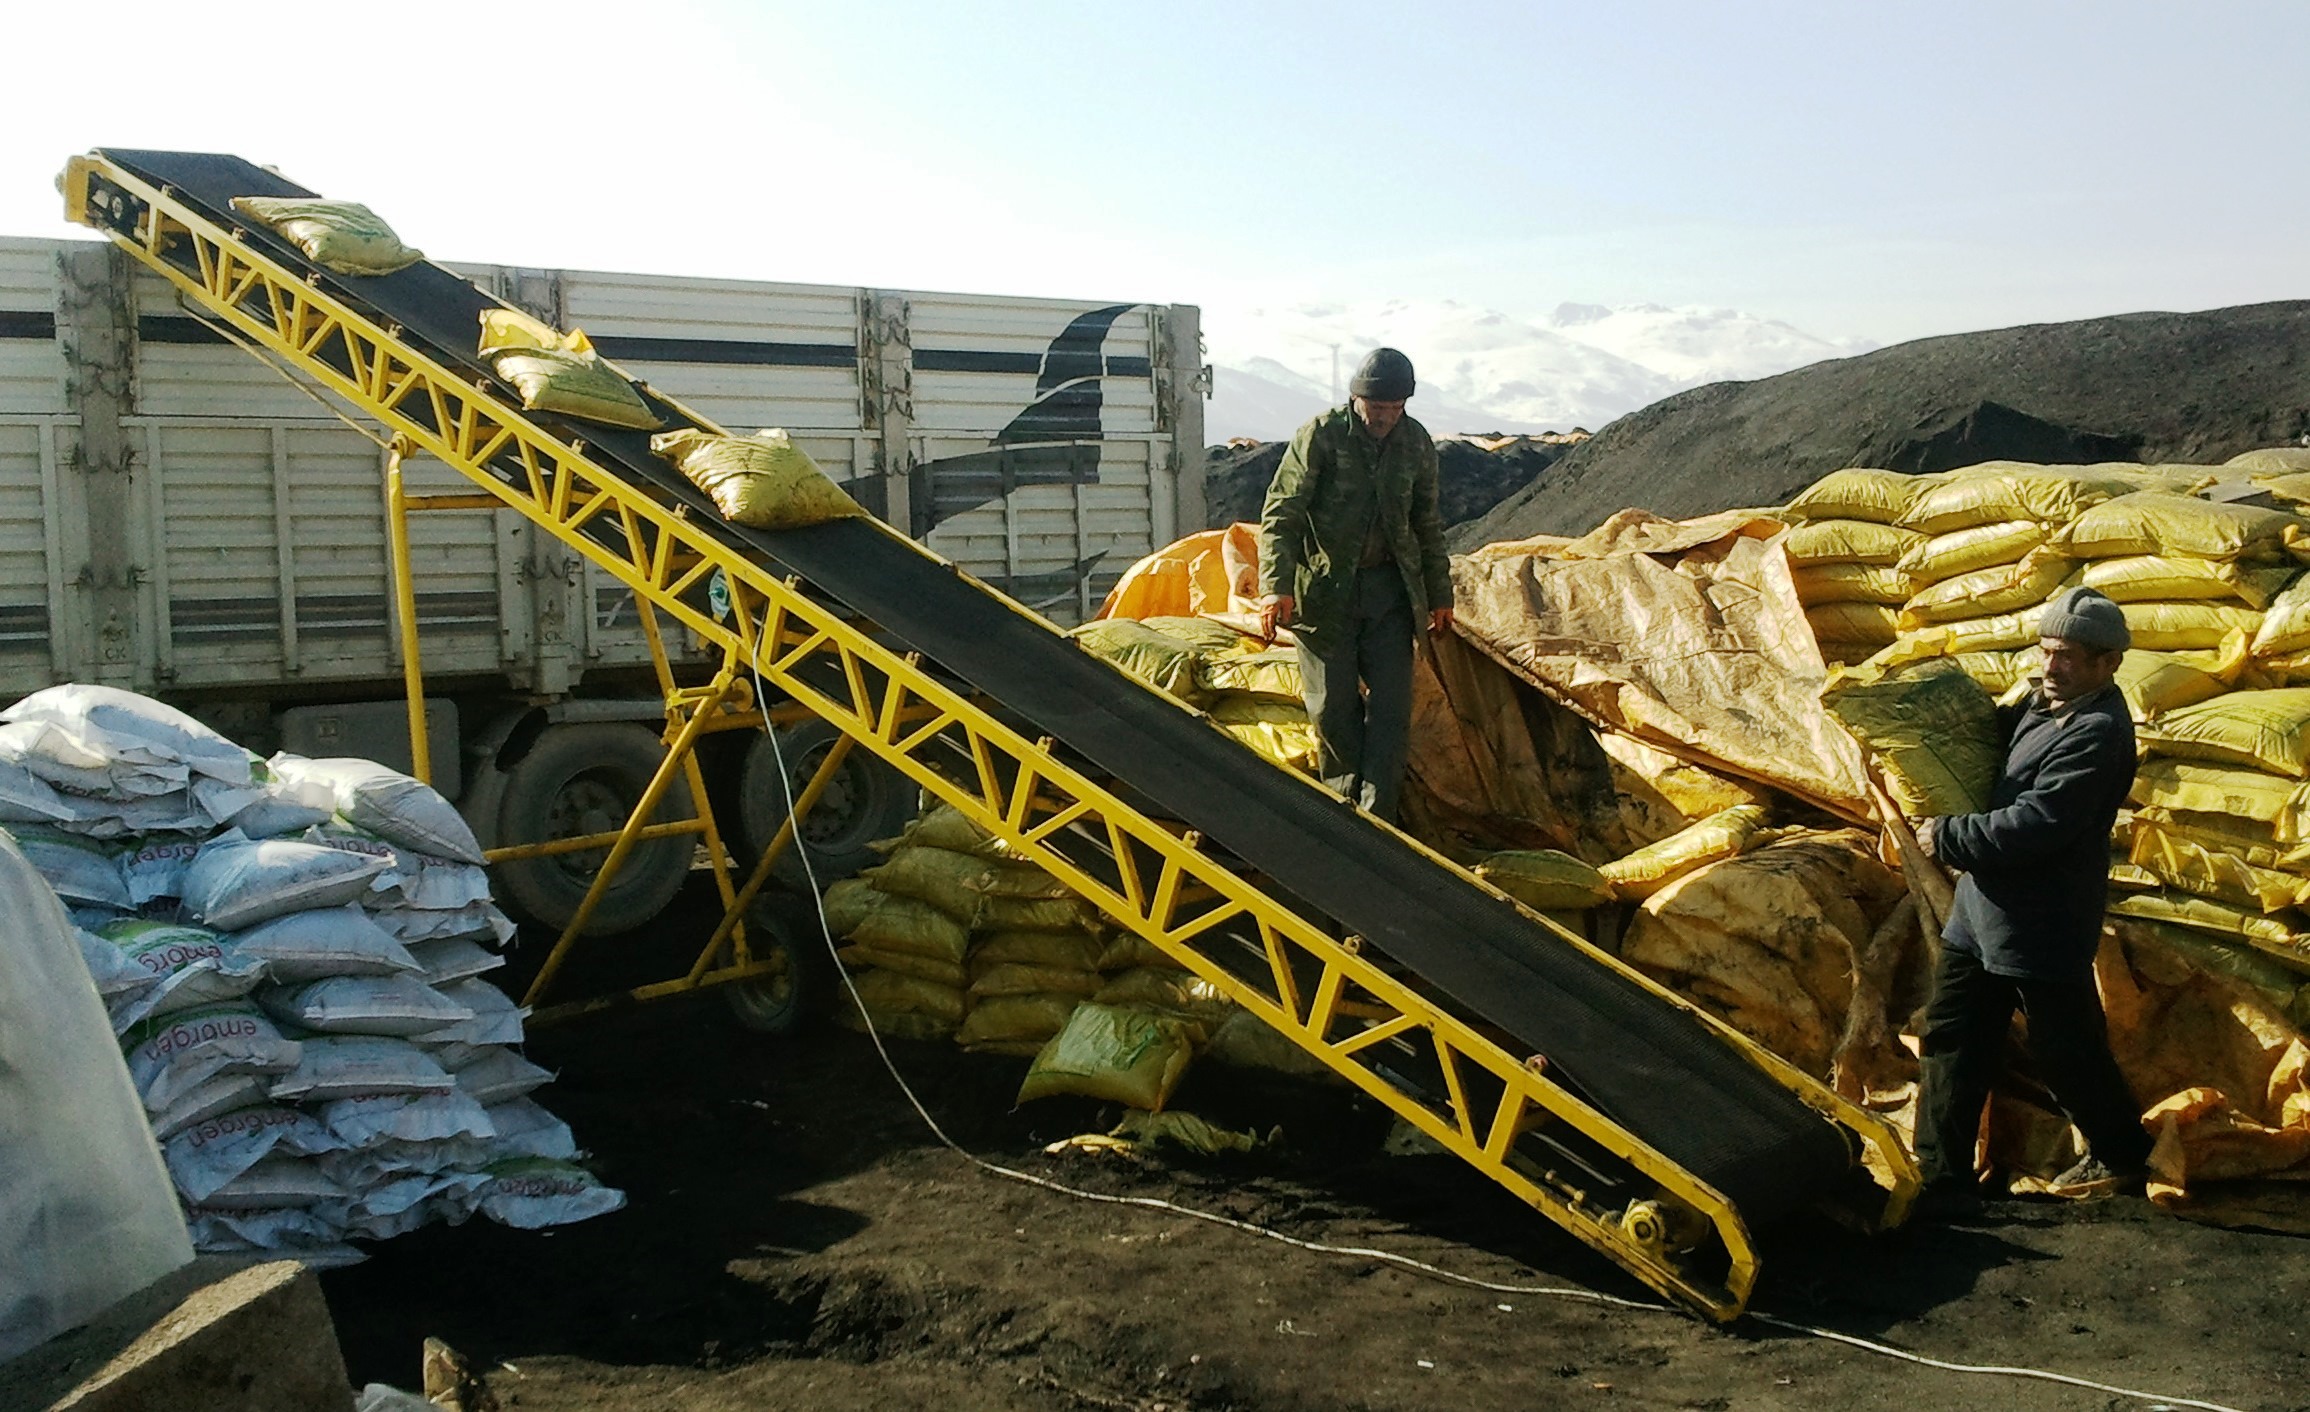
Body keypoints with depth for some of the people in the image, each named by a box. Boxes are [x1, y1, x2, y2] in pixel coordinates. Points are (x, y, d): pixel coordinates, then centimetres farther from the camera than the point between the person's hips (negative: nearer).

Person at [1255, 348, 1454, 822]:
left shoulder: (1416, 443, 5)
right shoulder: (1322, 434, -9)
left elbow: (1428, 525, 17)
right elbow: (1281, 513, -14)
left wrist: (1440, 594, 17)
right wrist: (1276, 587, -25)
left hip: (1390, 590, 4)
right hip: (1325, 590, -3)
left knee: (1392, 707, -1)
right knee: (1333, 707, 3)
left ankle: (1375, 820, 3)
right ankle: (1343, 810, 21)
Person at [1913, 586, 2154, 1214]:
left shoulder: (2097, 733, -21)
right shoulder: (2043, 704, 9)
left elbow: (2035, 825, -29)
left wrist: (1948, 836, -18)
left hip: (2044, 926, -9)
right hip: (1981, 912, 9)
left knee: (2066, 1053, 8)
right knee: (1953, 1043, 9)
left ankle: (2123, 1156, 35)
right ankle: (1942, 1181, 16)